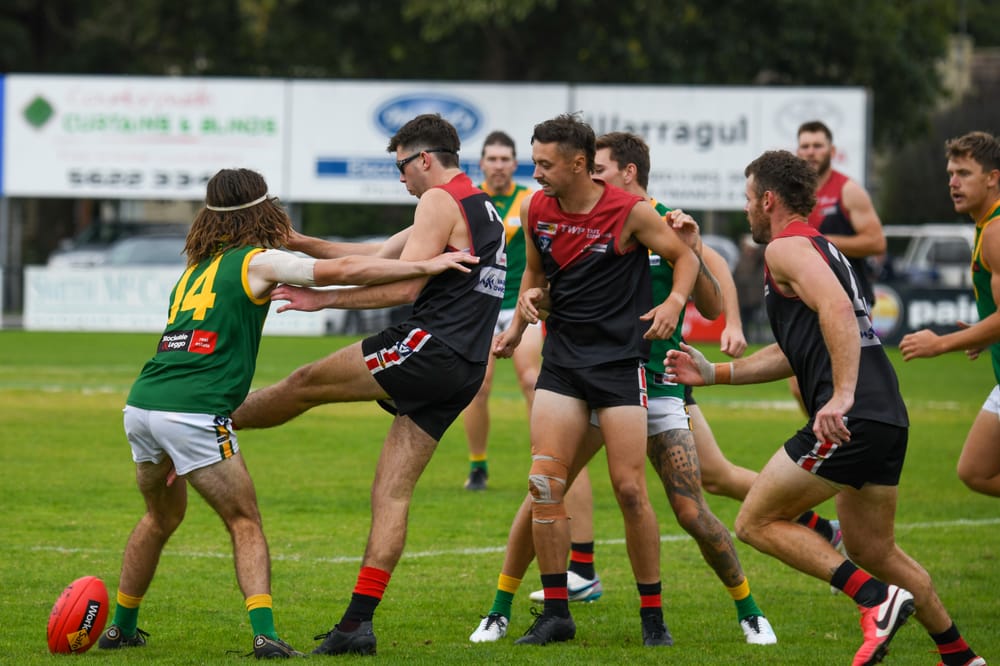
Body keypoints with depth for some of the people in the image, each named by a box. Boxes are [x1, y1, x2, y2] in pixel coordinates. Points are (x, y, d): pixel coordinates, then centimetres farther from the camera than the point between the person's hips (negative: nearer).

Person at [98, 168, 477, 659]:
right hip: (194, 412, -7)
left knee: (162, 516, 27)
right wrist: (426, 266, -1)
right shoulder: (257, 261, 1)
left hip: (142, 403, 7)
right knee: (245, 524, 3)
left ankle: (121, 627, 33)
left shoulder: (198, 267, 22)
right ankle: (264, 634, -10)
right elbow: (343, 270, -4)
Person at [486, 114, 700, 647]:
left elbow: (684, 257, 2)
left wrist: (675, 302, -15)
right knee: (545, 482, -7)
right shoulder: (536, 209, 3)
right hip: (562, 357, 4)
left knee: (630, 488, -7)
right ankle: (556, 612, 1)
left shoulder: (630, 213, -10)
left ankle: (652, 615, 5)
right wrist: (520, 320, 6)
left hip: (621, 357, -4)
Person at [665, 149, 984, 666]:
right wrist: (712, 373, 31)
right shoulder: (819, 248, 27)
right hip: (888, 418, 10)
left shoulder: (787, 248, -4)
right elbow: (794, 352, 32)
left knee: (756, 523, -3)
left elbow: (837, 309, -22)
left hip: (850, 419, -10)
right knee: (872, 550, 20)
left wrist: (843, 395, -31)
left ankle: (877, 598, -15)